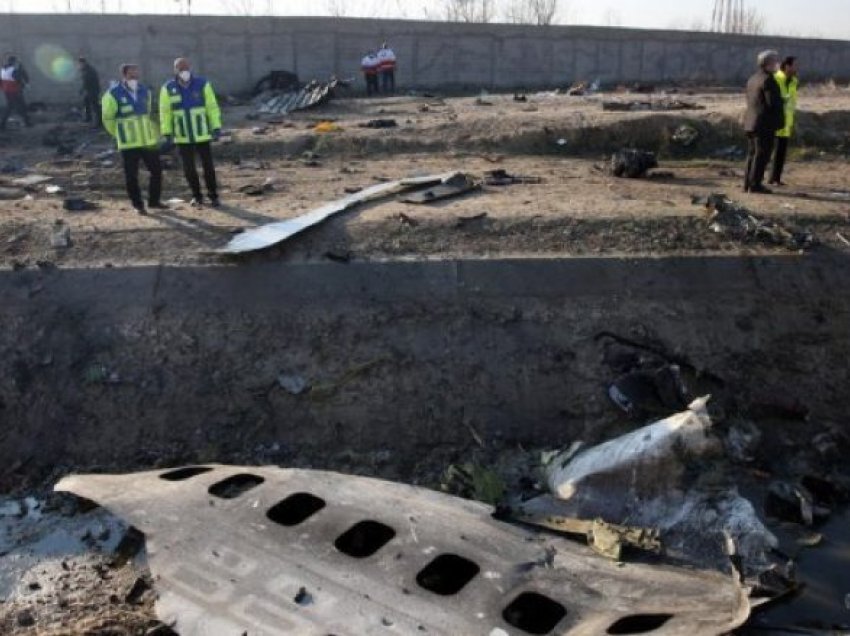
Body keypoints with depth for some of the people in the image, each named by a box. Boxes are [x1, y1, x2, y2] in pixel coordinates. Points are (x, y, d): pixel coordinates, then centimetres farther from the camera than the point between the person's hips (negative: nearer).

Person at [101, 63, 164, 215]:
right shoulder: (114, 94, -10)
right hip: (129, 144, -5)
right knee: (131, 175, 0)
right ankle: (138, 205, 11)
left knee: (157, 170, 7)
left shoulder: (145, 91, 6)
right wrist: (119, 134, 8)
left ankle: (154, 200, 23)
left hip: (148, 140, 5)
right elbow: (107, 118, 0)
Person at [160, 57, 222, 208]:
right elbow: (165, 112, 1)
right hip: (182, 136, 1)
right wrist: (167, 133, -3)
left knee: (208, 165, 2)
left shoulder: (202, 84, -7)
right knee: (189, 168, 5)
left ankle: (213, 196, 15)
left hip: (202, 133, -1)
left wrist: (217, 127, -8)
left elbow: (212, 107, -3)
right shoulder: (168, 88, -4)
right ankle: (197, 196, 21)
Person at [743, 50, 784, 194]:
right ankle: (755, 184, -4)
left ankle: (748, 184, 14)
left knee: (753, 154, 12)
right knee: (762, 155, -4)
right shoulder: (768, 80, -14)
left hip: (751, 122, 9)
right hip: (765, 123, -9)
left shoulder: (753, 79, 14)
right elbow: (773, 102, -20)